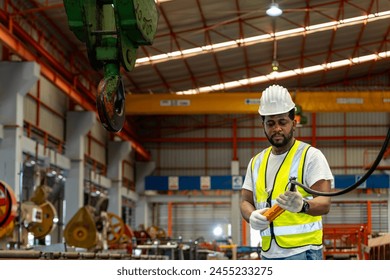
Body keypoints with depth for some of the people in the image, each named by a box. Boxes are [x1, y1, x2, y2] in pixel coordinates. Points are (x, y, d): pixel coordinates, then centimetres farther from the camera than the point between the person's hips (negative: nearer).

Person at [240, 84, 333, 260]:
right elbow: (245, 201, 12)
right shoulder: (256, 162, 16)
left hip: (302, 252, -6)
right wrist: (252, 216, -12)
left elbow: (324, 203, -12)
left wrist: (302, 205, -35)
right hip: (268, 254, 6)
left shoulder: (311, 155, -2)